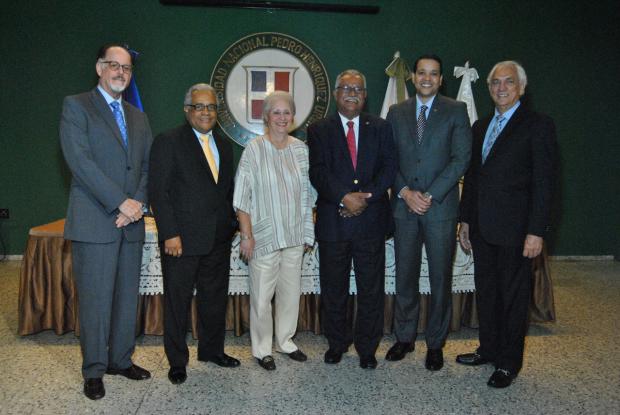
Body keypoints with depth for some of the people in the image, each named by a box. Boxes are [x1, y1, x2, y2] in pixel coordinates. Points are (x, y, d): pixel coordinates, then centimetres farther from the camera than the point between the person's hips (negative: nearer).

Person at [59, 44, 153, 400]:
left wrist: (139, 203, -5)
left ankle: (121, 360, 25)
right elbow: (80, 160, -11)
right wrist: (120, 202, -16)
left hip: (131, 222, 5)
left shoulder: (138, 116, 18)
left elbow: (147, 165, 12)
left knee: (128, 297, 11)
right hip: (94, 222, -5)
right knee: (95, 299, 2)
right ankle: (94, 370, 16)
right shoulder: (76, 106, 1)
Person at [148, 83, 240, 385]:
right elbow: (158, 191, -11)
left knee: (215, 298, 16)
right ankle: (177, 361, 24)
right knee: (177, 301, 8)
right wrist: (170, 233, -16)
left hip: (218, 239, 6)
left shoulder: (223, 145, 13)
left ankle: (212, 350, 34)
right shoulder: (168, 142, -6)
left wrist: (230, 226, 9)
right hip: (182, 239, -6)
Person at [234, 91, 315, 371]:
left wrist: (307, 232, 10)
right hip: (264, 235, -4)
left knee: (291, 292, 13)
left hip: (294, 235, 4)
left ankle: (285, 340, 33)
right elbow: (242, 198, -8)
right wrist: (246, 235, -12)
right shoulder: (254, 150, -7)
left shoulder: (300, 149, 6)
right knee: (261, 295, 4)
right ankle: (261, 348, 23)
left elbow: (307, 194, 12)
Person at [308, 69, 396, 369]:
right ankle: (337, 342, 29)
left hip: (371, 219, 1)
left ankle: (367, 348, 24)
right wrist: (344, 197, -20)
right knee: (333, 289, 11)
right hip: (333, 220, 0)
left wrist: (365, 197, -14)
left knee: (371, 289, 8)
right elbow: (318, 172, -6)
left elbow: (389, 167, 0)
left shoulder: (381, 128, 9)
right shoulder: (318, 130, 5)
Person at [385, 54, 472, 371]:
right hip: (404, 206, 2)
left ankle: (435, 343, 21)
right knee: (405, 277, 9)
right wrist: (405, 192, -9)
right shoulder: (397, 113, 10)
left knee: (441, 279, 6)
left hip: (441, 207, -2)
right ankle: (404, 337, 25)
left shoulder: (456, 111, 2)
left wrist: (430, 195, -13)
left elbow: (461, 158, -6)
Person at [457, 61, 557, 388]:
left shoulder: (538, 125, -6)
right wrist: (465, 219, 13)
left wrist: (536, 231, -16)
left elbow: (543, 181, -11)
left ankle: (509, 362, 21)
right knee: (486, 291, 16)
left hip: (514, 228, -6)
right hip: (482, 227, 6)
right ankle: (489, 349, 32)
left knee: (514, 295, 6)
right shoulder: (480, 126, 14)